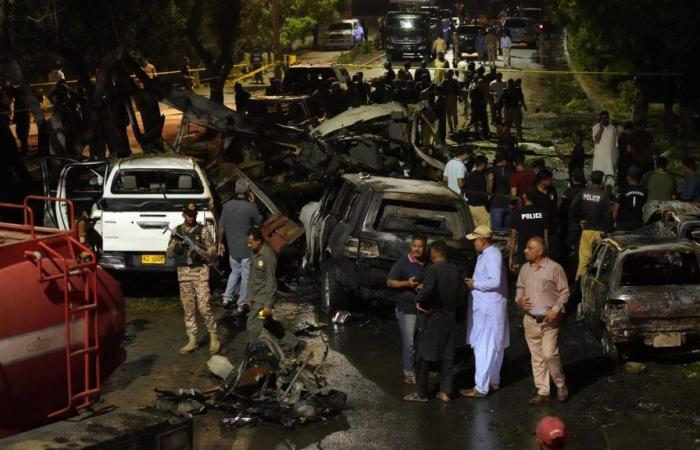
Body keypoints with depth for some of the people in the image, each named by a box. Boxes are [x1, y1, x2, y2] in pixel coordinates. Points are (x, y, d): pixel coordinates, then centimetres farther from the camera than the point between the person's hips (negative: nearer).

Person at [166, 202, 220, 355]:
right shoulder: (177, 231, 9)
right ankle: (192, 341, 14)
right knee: (188, 308, 7)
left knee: (204, 307, -8)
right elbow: (169, 253, 7)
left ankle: (214, 338, 3)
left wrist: (201, 255, -19)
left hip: (200, 272, -3)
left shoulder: (203, 230, 1)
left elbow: (212, 249, 0)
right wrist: (175, 246, -14)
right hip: (183, 273, 4)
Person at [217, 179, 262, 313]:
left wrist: (220, 243, 13)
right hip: (247, 249, -4)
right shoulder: (250, 207, -18)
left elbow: (221, 228, 0)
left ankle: (227, 297, 22)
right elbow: (259, 221, -1)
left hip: (232, 248, 4)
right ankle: (241, 305, 12)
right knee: (246, 276, 8)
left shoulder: (227, 206, -5)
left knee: (235, 271, 25)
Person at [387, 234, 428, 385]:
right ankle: (409, 372, 6)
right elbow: (389, 282, -7)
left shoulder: (428, 264, 5)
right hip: (407, 308, -4)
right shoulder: (402, 263, -9)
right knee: (409, 342, -4)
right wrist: (406, 283, -22)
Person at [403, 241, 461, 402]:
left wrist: (418, 300, -15)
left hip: (431, 317, -6)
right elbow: (460, 294, 6)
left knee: (423, 356, 4)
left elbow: (428, 289, -31)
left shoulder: (432, 269, -15)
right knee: (448, 355, 10)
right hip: (449, 317, 6)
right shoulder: (454, 270, 5)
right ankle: (445, 392, 12)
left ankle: (421, 393, 8)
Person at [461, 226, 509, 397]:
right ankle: (493, 381, 27)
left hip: (489, 308, -11)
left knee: (484, 347, -8)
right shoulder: (487, 254, 13)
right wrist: (474, 283, 6)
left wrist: (475, 284, -16)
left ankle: (481, 387, -6)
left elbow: (495, 281, -26)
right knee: (494, 346, 17)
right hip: (485, 306, 11)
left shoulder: (492, 256, -18)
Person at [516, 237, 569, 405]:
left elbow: (564, 292, -6)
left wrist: (556, 309, -16)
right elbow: (519, 288, 19)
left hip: (549, 320, -5)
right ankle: (542, 391, 15)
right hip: (530, 320, 5)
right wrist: (520, 299, -1)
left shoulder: (554, 268, -9)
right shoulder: (524, 269, 7)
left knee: (549, 354, -11)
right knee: (536, 357, 7)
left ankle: (561, 386, 11)